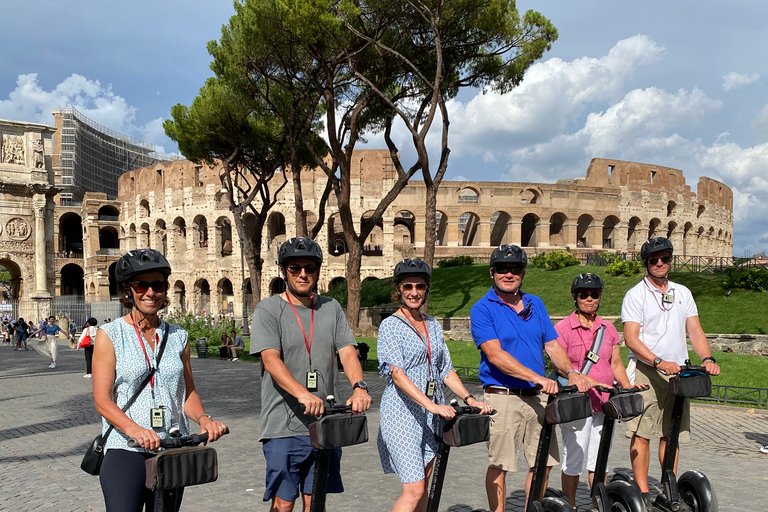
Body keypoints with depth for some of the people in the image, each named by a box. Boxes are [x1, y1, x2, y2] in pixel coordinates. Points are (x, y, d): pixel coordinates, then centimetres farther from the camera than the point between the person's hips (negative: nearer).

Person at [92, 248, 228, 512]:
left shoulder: (178, 337, 11)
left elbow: (188, 392, 12)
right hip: (125, 451, -3)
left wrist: (203, 418, -9)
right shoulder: (110, 335, 0)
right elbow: (102, 400, -6)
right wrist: (134, 429, -24)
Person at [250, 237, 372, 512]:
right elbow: (271, 359, -16)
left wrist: (359, 387, -20)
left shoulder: (331, 308, 10)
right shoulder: (268, 310, -3)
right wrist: (303, 394, -32)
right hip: (284, 427, -4)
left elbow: (347, 352, 0)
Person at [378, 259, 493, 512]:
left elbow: (446, 370, 14)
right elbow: (397, 374, -18)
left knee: (423, 485, 11)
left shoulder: (433, 326, 13)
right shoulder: (390, 325, -7)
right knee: (414, 490, -10)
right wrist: (431, 405, -29)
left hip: (431, 415, 6)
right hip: (403, 413, -6)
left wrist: (469, 399, -1)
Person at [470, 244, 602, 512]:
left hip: (537, 396, 6)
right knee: (499, 464, -1)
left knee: (544, 461, 10)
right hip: (503, 396, -5)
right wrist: (538, 377, -25)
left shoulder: (535, 304, 12)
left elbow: (552, 345, 11)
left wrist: (571, 373, -8)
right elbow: (495, 354, -17)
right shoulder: (482, 309, -6)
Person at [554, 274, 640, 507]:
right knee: (573, 461, 3)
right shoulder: (563, 328, -6)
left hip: (603, 404, 5)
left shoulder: (608, 329, 12)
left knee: (599, 461, 13)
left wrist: (628, 388, 1)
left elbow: (616, 365, 15)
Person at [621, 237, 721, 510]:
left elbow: (695, 331, 9)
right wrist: (660, 362, -23)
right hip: (646, 372, -5)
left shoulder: (683, 293, 13)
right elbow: (631, 339, -11)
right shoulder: (636, 295, -3)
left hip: (678, 373, 5)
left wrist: (707, 359, -9)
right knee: (641, 432, -6)